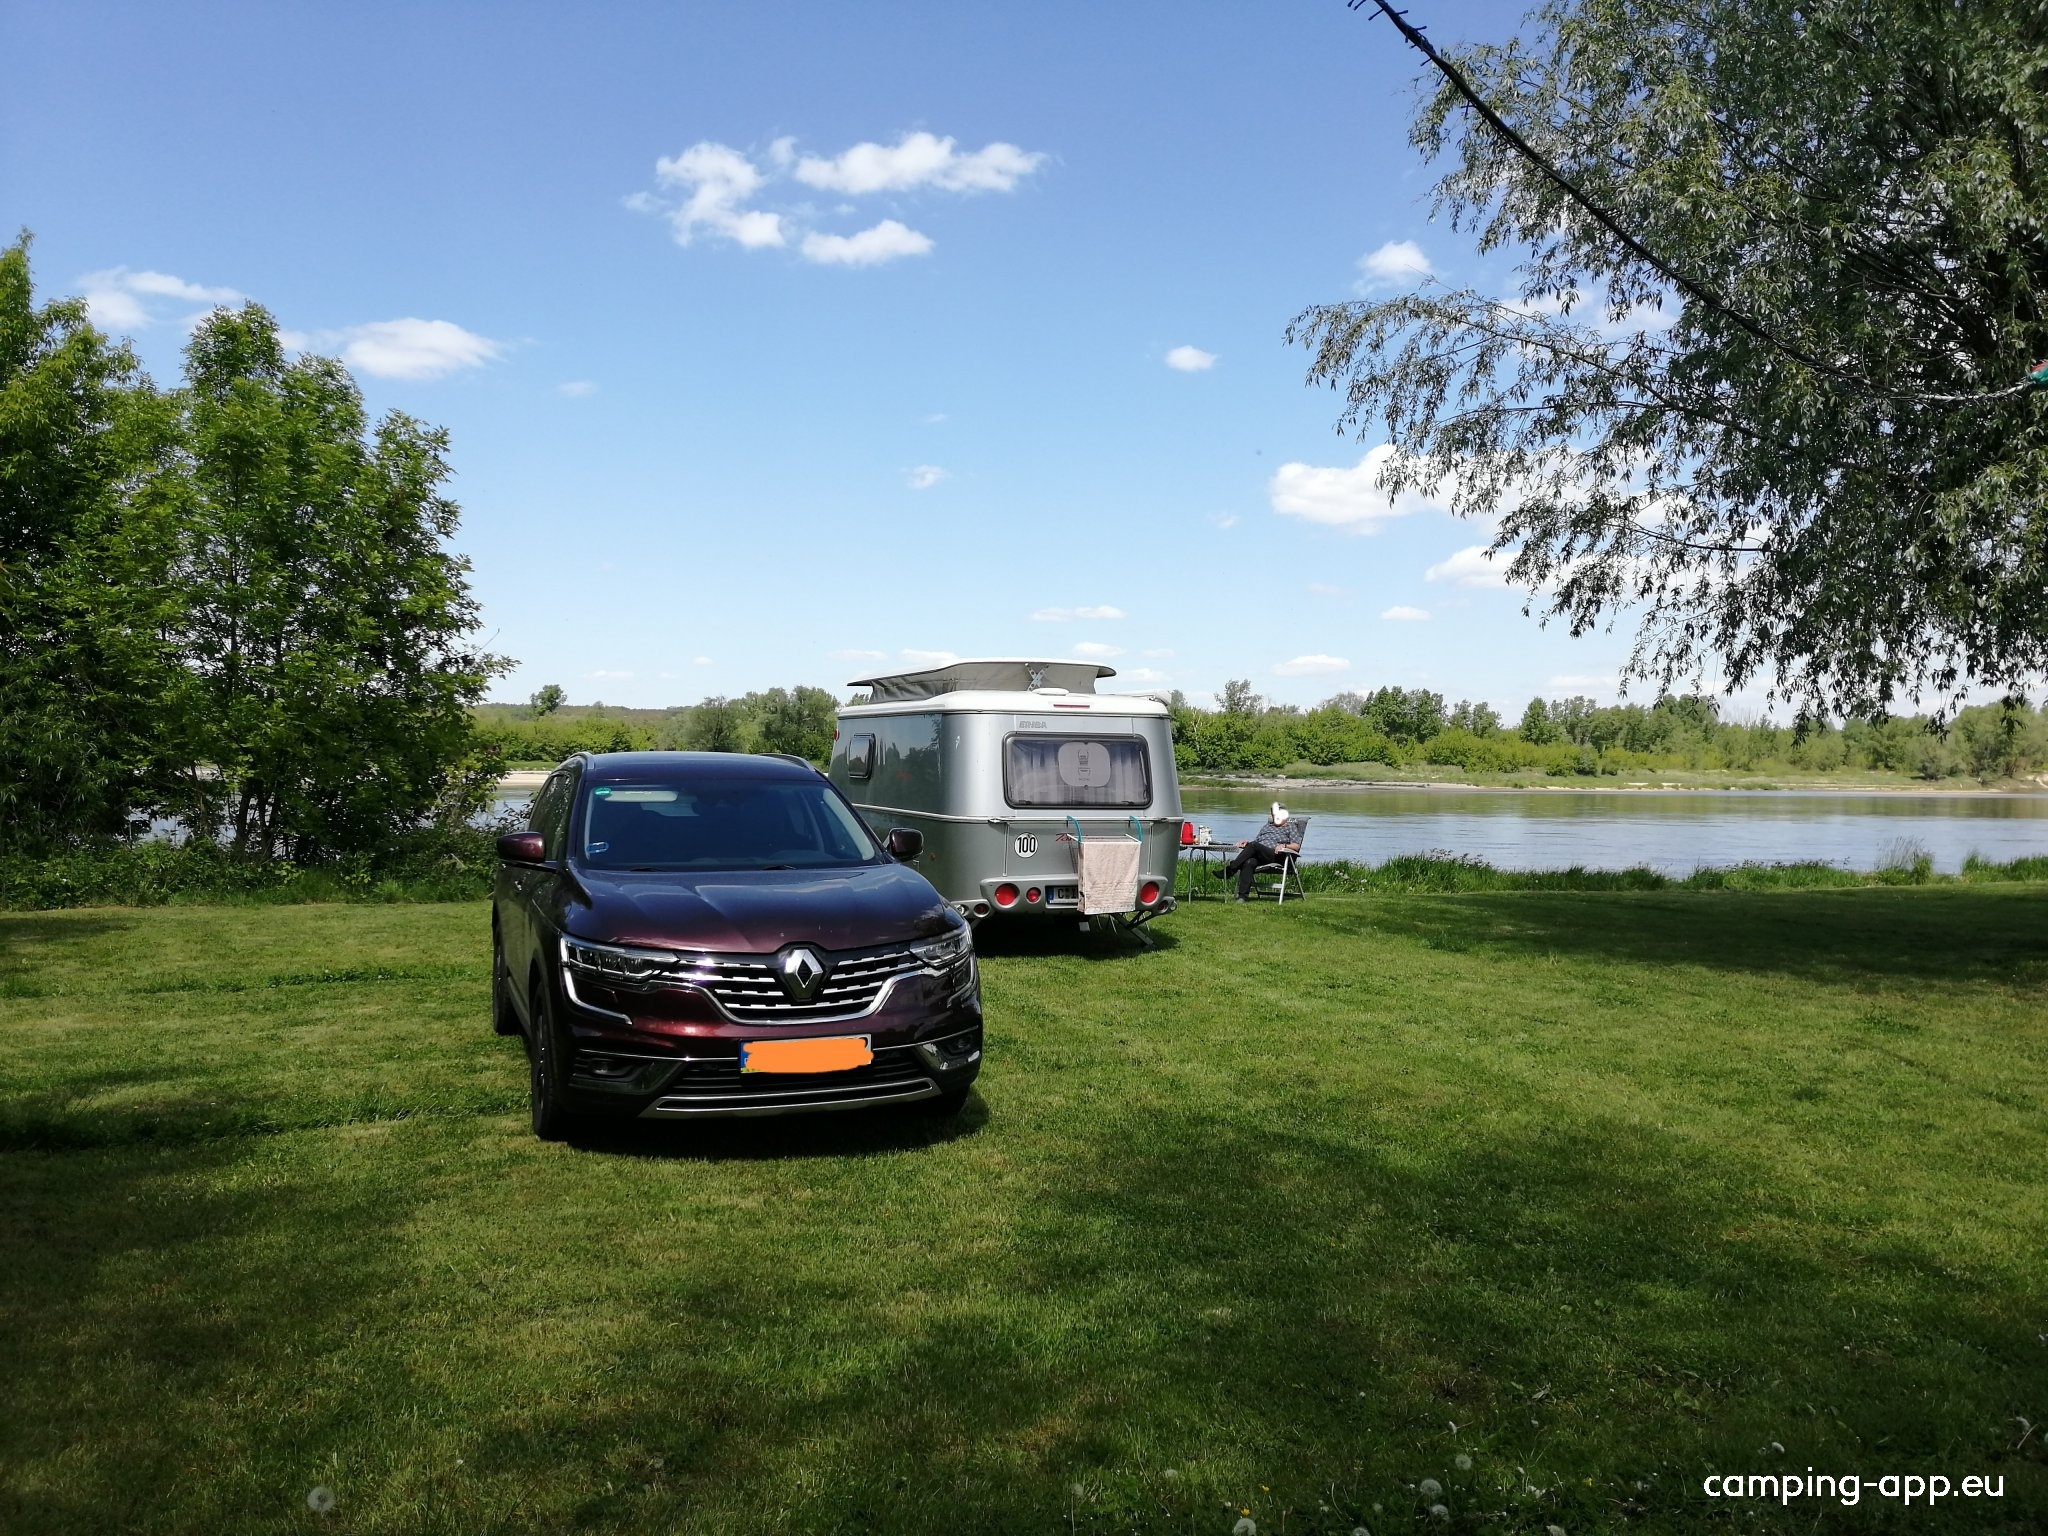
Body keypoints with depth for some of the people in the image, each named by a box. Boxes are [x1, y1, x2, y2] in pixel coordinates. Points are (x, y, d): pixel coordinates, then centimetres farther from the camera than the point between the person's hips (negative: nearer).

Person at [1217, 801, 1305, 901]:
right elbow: (1256, 840, 30)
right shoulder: (1266, 827, 36)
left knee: (1254, 845, -34)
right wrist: (1247, 842, 7)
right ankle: (1243, 895, -44)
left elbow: (1296, 846, 7)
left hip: (1275, 856, -4)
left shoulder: (1291, 827, 20)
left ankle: (1231, 869, -37)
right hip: (1259, 857, 4)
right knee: (1248, 863, -34)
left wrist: (1284, 845, -13)